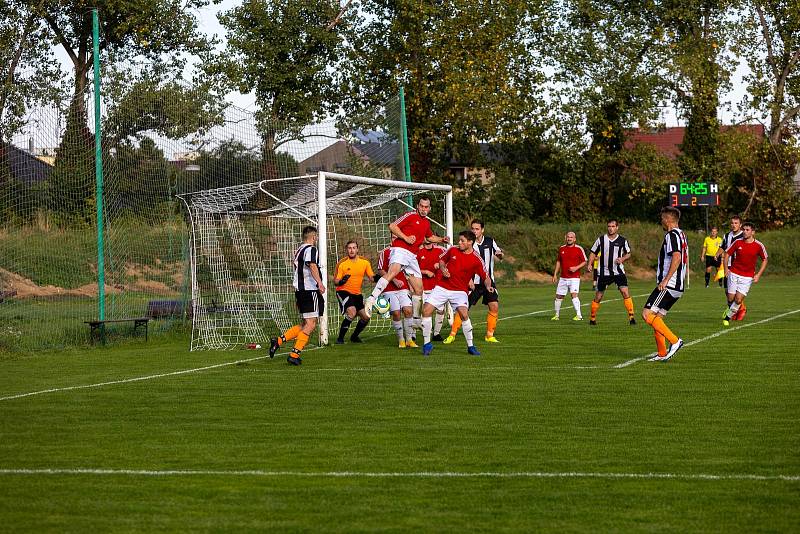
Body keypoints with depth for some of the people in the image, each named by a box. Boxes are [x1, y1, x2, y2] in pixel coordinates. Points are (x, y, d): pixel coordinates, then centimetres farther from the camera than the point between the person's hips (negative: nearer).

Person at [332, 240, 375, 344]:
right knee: (352, 312, -27)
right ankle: (340, 338, -18)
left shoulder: (365, 263, 3)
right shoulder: (342, 264, -7)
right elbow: (335, 281, -5)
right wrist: (340, 282, -27)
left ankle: (354, 336, 29)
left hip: (357, 294, 5)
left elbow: (372, 277, 3)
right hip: (344, 292, -5)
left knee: (366, 317, 4)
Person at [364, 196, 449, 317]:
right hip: (400, 250, -8)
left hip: (412, 256, 8)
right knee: (392, 272, -36)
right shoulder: (410, 215, 0)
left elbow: (430, 237, 41)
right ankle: (371, 299, -45)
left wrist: (442, 239, 24)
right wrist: (406, 238, -14)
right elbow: (392, 226, -6)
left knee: (418, 289, 7)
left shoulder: (427, 223, 22)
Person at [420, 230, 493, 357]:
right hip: (442, 287, 3)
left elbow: (486, 277, -2)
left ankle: (470, 346, -10)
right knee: (426, 311, -10)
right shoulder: (452, 250, 1)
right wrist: (443, 269, -2)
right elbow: (441, 259, 18)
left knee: (464, 314, -26)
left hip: (460, 291, -3)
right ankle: (427, 344, 5)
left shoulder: (476, 260, -8)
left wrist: (488, 286, -23)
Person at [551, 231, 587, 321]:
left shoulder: (579, 249, -4)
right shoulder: (562, 248, 10)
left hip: (574, 277, -5)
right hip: (563, 277, 5)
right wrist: (555, 274, 15)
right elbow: (558, 261, 20)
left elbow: (585, 262, 0)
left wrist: (576, 268, -16)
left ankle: (579, 315, -20)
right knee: (559, 296, 8)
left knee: (574, 294, -20)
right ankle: (557, 315, 24)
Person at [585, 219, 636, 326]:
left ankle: (631, 316, -13)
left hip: (618, 272, 0)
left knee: (625, 292, -16)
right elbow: (593, 253, 9)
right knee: (598, 296, 5)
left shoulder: (622, 241, 0)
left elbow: (628, 254, 11)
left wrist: (622, 259, -10)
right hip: (604, 272, 1)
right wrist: (590, 264, -6)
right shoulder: (601, 240, 1)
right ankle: (592, 318, 22)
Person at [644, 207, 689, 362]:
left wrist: (665, 280, -27)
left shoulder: (672, 235, -12)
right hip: (678, 286, 10)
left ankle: (674, 341, -18)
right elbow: (685, 259, 26)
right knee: (656, 318, 13)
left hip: (668, 285, -10)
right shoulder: (682, 235, 20)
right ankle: (662, 354, 11)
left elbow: (677, 257, -26)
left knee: (647, 315, -13)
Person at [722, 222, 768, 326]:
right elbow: (726, 253, 7)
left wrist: (758, 275, -1)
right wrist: (726, 268, -7)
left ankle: (728, 316, 8)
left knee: (739, 299, -12)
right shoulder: (737, 242, -4)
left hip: (747, 277, -1)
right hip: (734, 274, 1)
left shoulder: (759, 245, -6)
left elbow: (765, 260, 7)